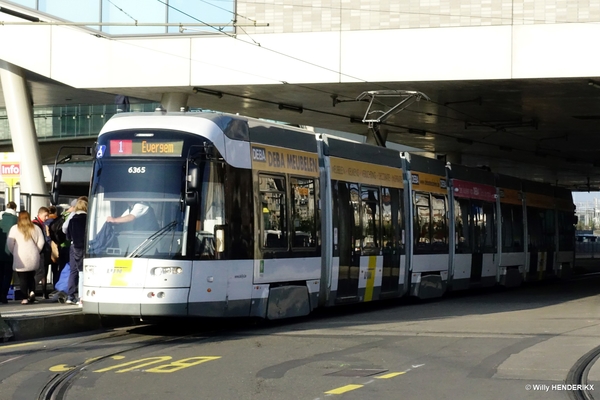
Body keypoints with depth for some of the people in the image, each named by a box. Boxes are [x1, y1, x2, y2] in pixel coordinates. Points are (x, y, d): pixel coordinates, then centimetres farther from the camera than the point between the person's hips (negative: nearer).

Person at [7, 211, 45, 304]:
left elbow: (9, 244, -3)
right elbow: (41, 242, 4)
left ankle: (25, 298, -4)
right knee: (31, 277, 16)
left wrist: (14, 253, 11)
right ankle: (32, 292, -4)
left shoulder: (14, 229, -2)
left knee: (22, 278, 2)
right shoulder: (36, 228, 5)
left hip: (20, 258, -3)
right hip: (33, 258, 3)